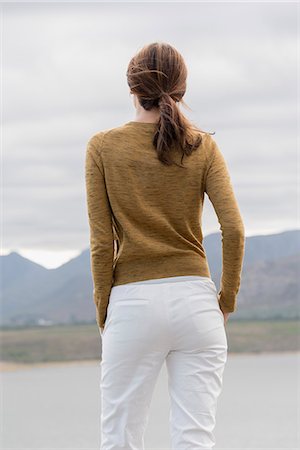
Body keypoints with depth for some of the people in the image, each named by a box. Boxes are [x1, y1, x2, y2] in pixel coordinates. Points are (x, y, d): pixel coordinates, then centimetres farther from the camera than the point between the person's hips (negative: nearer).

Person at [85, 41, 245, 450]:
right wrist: (227, 299, 6)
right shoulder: (202, 146, 2)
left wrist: (103, 310, 6)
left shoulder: (103, 147, 0)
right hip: (194, 299, 1)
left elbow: (101, 241, -3)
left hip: (132, 302, -1)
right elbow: (234, 229, -6)